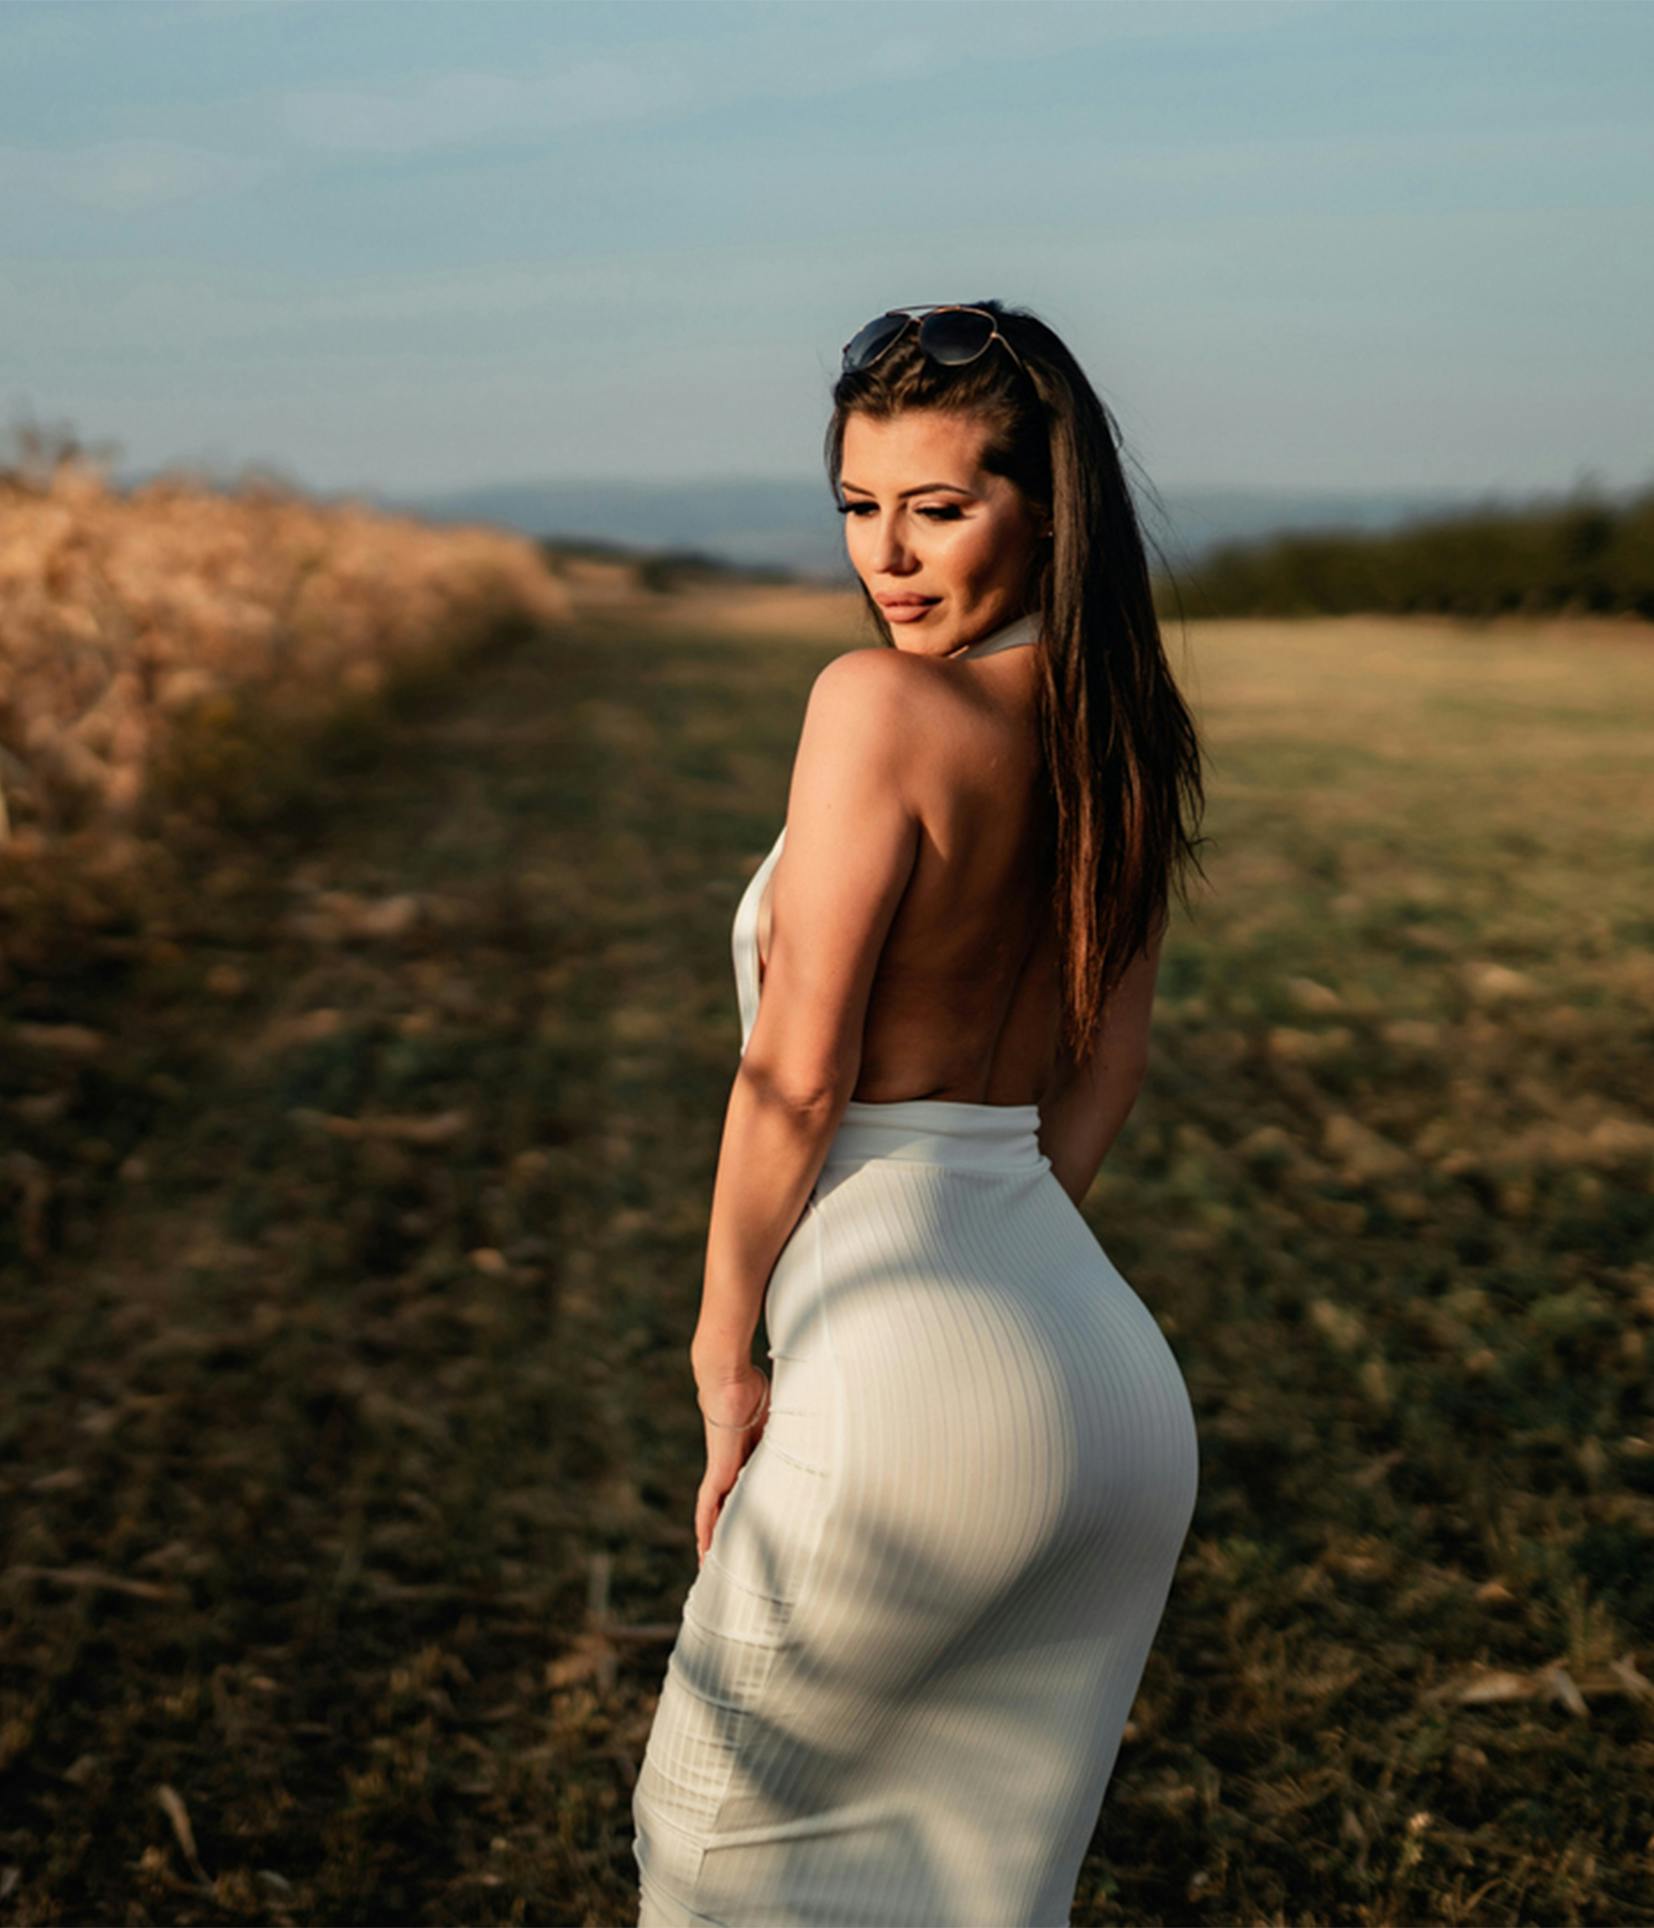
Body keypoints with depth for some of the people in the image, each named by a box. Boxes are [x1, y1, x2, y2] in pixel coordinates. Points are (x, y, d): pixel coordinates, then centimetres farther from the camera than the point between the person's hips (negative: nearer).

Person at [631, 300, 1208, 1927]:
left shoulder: (878, 701, -13)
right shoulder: (1116, 730, 10)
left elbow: (798, 1070, -13)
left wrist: (723, 1349, -2)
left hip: (918, 1387, -8)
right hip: (1123, 1390, 8)